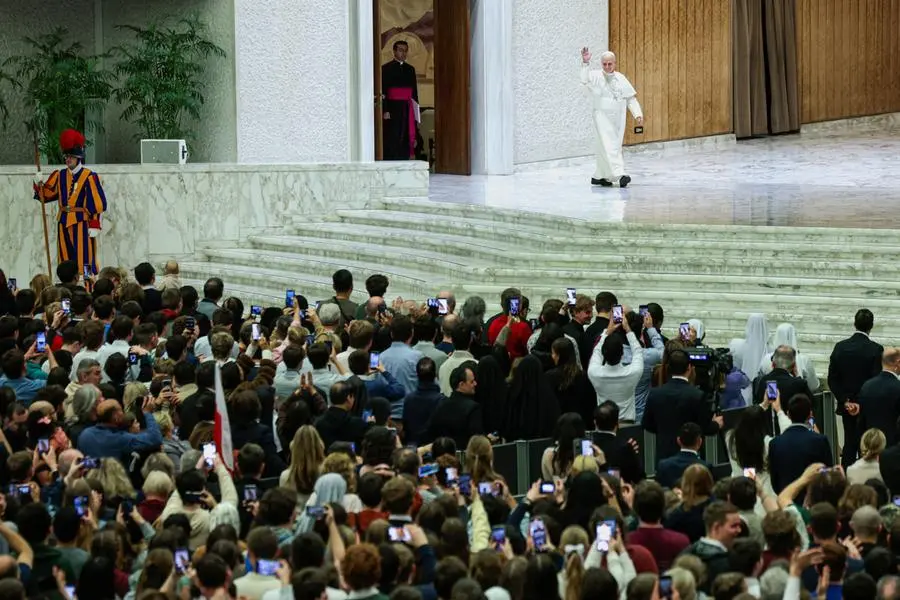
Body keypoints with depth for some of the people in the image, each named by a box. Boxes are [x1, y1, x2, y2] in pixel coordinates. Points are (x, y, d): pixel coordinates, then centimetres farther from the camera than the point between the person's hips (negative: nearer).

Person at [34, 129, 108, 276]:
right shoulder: (60, 176, 10)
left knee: (84, 261, -8)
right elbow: (46, 195, 13)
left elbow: (97, 202, -10)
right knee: (66, 261, 9)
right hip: (64, 223, 6)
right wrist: (39, 187, -9)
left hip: (81, 222, -6)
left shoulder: (89, 177, -8)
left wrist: (94, 225, -14)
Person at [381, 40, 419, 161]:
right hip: (393, 108, -5)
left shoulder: (410, 69, 14)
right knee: (392, 140, -7)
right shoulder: (386, 68, -1)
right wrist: (385, 110, -14)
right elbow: (383, 92, -6)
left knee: (406, 140, 3)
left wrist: (415, 109, 10)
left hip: (407, 109, 5)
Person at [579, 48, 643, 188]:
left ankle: (599, 177, 22)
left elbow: (631, 98, 10)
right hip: (602, 117, -5)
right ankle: (619, 174, -24)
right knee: (609, 146, -15)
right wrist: (585, 63, -35)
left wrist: (638, 114, 0)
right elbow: (585, 80, -24)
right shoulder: (596, 77, -3)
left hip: (618, 118, 5)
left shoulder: (621, 78, 7)